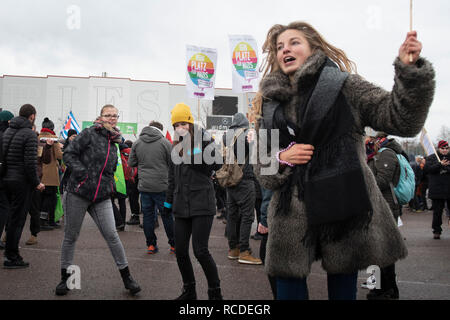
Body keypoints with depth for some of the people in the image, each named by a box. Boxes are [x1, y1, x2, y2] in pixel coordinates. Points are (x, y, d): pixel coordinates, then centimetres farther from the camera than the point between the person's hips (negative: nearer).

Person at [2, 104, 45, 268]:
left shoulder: (7, 131, 11)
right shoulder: (29, 134, -13)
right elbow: (30, 162, -18)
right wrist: (36, 183, -10)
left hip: (6, 179, 8)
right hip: (21, 181, -8)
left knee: (12, 216, 19)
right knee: (17, 218, -1)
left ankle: (10, 249, 29)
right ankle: (11, 257, 4)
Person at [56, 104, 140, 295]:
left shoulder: (114, 143, 14)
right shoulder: (89, 134, -4)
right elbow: (68, 154, -9)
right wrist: (82, 173, -19)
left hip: (102, 197, 4)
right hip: (78, 194, -4)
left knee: (111, 235, -3)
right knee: (70, 236, 7)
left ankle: (126, 276, 7)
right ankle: (65, 278, 23)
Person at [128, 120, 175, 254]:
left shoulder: (137, 143, 4)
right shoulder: (165, 142, -6)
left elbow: (131, 163, 9)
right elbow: (173, 163, -4)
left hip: (144, 186, 3)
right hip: (162, 186, -2)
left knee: (148, 215, 10)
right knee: (167, 215, 7)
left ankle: (151, 245, 14)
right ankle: (174, 244, 13)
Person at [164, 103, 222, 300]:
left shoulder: (203, 139, -1)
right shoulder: (176, 147, 16)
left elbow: (215, 165, -12)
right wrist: (169, 200, 24)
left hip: (202, 203, -6)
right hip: (181, 206, 6)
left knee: (200, 250, -9)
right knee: (180, 251, 6)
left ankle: (215, 292, 8)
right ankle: (189, 291, 24)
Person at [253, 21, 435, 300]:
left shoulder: (343, 86, 2)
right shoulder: (271, 103, 12)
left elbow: (401, 120, -7)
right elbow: (261, 170, 15)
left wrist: (410, 69, -21)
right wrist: (280, 159, -7)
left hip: (346, 213, -2)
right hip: (292, 217, 3)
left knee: (344, 289, 10)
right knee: (289, 287, 5)